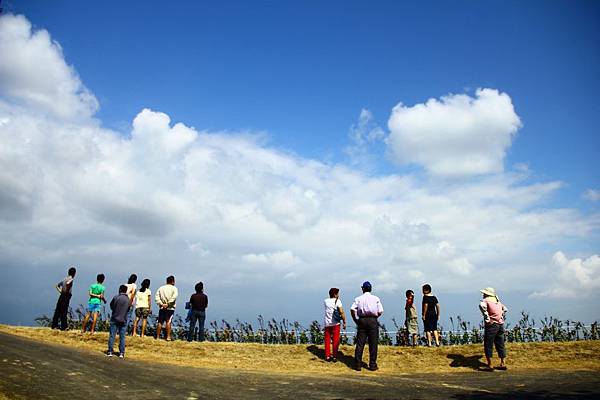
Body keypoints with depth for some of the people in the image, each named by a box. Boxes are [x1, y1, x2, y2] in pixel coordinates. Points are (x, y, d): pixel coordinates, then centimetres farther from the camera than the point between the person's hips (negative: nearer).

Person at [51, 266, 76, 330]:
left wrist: (60, 291, 15)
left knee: (58, 311, 9)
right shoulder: (71, 279, -9)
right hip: (66, 297, -8)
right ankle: (63, 327, -2)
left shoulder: (65, 279, 16)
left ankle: (54, 325, 14)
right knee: (64, 312, -5)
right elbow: (67, 283, -32)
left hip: (61, 296, 8)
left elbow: (57, 285, 23)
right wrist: (67, 291, -18)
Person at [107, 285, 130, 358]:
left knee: (112, 336, 6)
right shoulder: (128, 299, 0)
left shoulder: (116, 297, -8)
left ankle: (110, 351, 7)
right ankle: (122, 353, 6)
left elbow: (111, 306, 4)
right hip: (124, 321, 2)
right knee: (122, 337, 6)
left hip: (115, 319, -2)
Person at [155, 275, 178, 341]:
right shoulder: (174, 288, 0)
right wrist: (168, 304, -15)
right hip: (170, 308, -3)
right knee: (168, 322, -5)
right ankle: (168, 337, -10)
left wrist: (161, 304, -6)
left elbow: (156, 297, 1)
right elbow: (174, 297, -16)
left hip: (162, 308, 3)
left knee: (160, 322, 7)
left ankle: (158, 336, 10)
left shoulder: (161, 288, 11)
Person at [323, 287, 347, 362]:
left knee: (327, 340, 12)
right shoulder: (337, 301, -7)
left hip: (327, 323, 4)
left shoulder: (325, 301, 6)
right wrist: (344, 322, -7)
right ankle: (334, 357, 4)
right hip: (335, 323, -4)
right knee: (336, 340, 5)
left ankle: (327, 356, 15)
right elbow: (341, 312, -14)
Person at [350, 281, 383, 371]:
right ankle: (372, 365, 8)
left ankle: (357, 364, 6)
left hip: (362, 320, 1)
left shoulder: (358, 299, 3)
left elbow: (352, 309, -9)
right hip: (373, 321, -1)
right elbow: (380, 312, -3)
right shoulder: (376, 298, 3)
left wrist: (356, 320, 1)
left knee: (360, 343, 5)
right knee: (373, 344, 6)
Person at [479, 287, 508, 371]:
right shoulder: (497, 301, 19)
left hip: (491, 324, -7)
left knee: (488, 345, -1)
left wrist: (487, 318, -21)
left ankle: (489, 365, -2)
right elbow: (505, 309, 34)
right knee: (500, 344, 15)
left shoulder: (486, 300, -3)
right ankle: (502, 364, 19)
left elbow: (482, 306, -26)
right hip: (500, 324, 7)